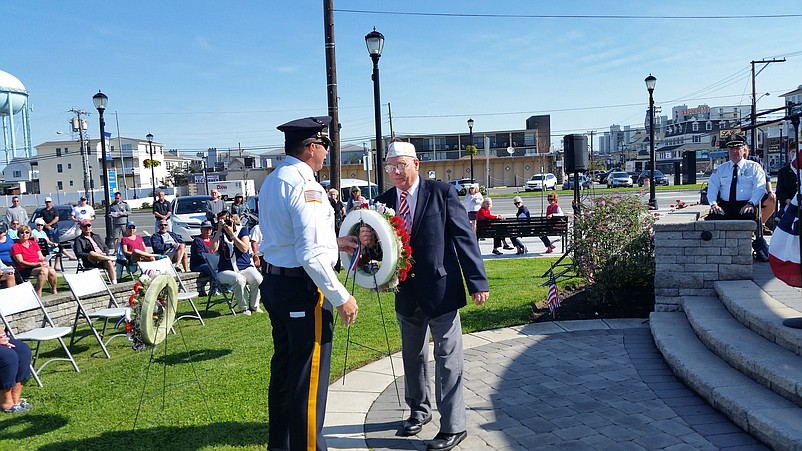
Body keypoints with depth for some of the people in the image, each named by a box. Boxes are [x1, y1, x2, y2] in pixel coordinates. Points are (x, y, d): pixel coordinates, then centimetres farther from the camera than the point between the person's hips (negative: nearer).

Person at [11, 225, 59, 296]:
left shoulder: (34, 243, 20)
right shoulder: (15, 246, 2)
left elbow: (41, 257, 16)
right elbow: (21, 262, -7)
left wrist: (44, 262, -9)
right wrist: (36, 264, -20)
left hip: (38, 266, 5)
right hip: (25, 270, -5)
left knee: (51, 270, -28)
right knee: (44, 270, -34)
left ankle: (54, 291, -12)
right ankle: (38, 295, -34)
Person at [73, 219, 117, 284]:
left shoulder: (97, 236, 29)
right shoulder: (79, 239, 13)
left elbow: (106, 248, 23)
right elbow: (78, 253, -2)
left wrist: (105, 254, -1)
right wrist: (90, 255, -16)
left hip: (103, 258, 3)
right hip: (90, 262, -3)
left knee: (109, 262, -33)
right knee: (91, 253, -38)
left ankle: (114, 283, -41)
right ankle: (110, 258, -23)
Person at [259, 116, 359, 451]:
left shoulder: (272, 181, 11)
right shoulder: (305, 186, -19)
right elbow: (311, 255, -25)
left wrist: (333, 241, 22)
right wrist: (341, 297, -17)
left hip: (273, 282, 10)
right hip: (302, 289, -10)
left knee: (283, 367, 22)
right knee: (308, 377, 2)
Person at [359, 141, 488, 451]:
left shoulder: (442, 193, -7)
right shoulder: (384, 201, 5)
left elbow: (465, 237, -9)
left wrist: (477, 282, -12)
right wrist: (368, 240, -17)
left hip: (441, 289, -5)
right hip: (407, 294, 5)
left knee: (448, 359, 2)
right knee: (413, 356, 20)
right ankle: (419, 410, 41)